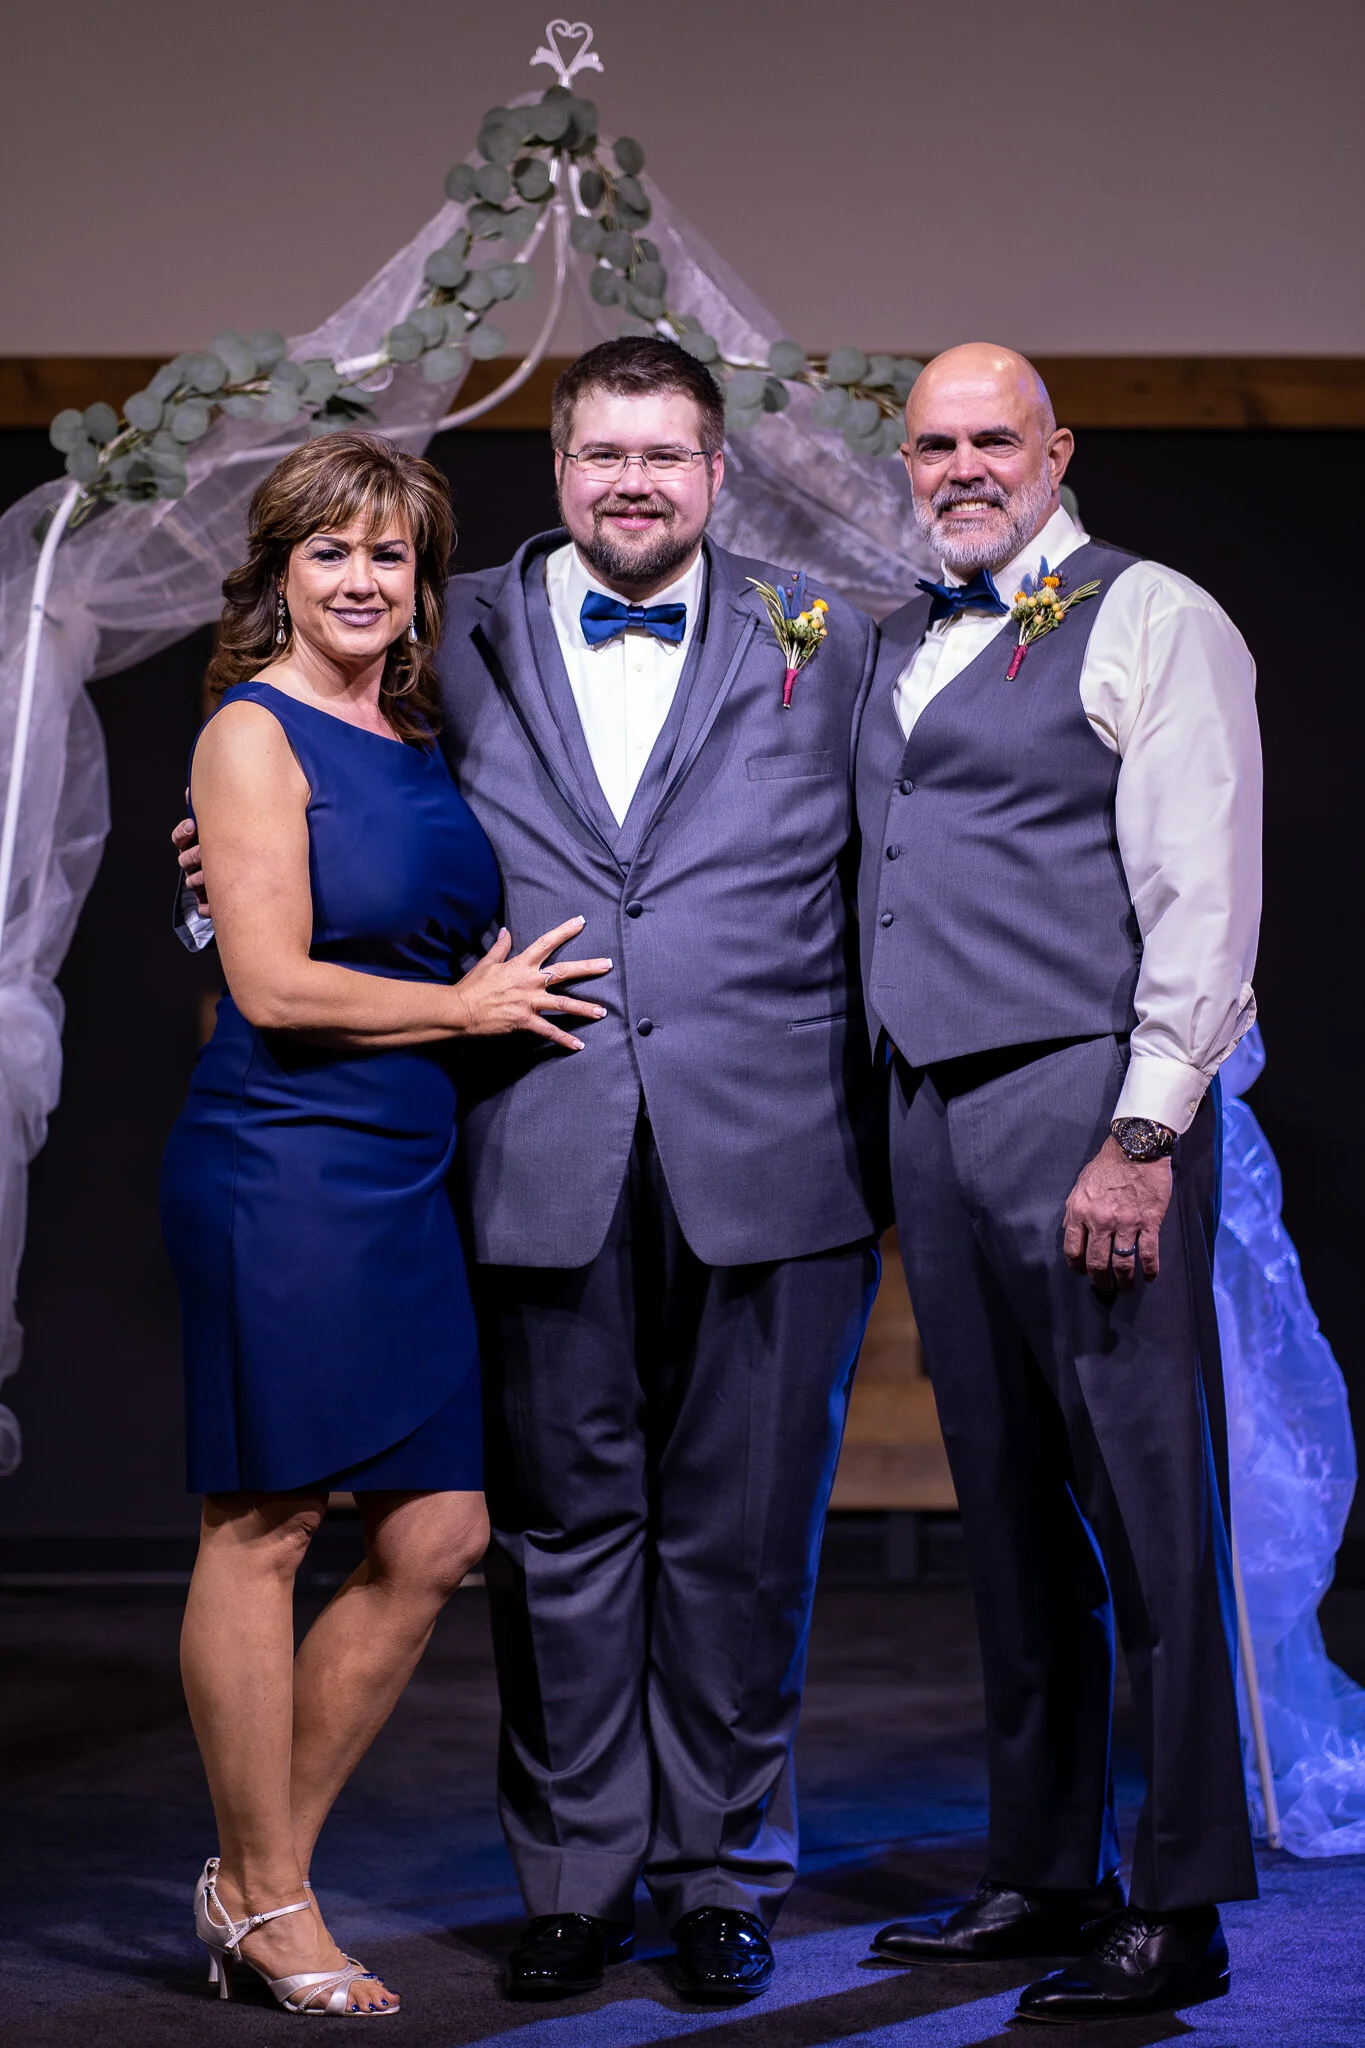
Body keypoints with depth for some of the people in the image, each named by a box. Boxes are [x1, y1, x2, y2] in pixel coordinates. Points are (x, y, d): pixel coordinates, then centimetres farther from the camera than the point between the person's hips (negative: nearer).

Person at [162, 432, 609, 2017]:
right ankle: (266, 1902, 13)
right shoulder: (255, 734, -6)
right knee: (263, 1531, 1)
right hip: (278, 1165, -8)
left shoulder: (422, 742, 16)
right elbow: (275, 984, -14)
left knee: (436, 1537, 7)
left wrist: (513, 984, 8)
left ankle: (258, 1876, 20)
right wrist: (476, 1005, -6)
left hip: (405, 1172, 8)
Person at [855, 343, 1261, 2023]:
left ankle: (1179, 1911, 2)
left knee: (1147, 1507, -4)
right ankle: (1044, 1872, 21)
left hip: (1084, 1105, -7)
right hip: (930, 1111, 7)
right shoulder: (895, 645, 19)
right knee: (1008, 1510, 12)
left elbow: (1204, 898, -9)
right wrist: (874, 1119, 12)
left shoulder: (1149, 622, -2)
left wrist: (1143, 1140, -16)